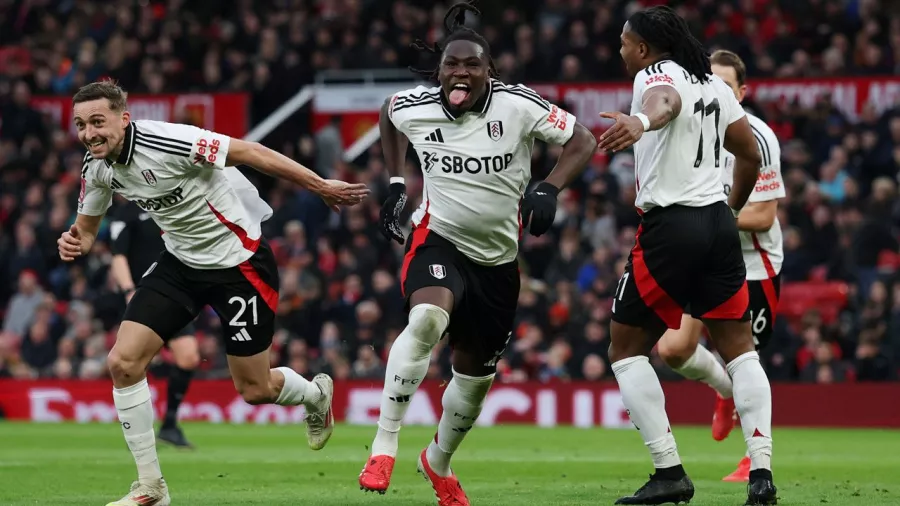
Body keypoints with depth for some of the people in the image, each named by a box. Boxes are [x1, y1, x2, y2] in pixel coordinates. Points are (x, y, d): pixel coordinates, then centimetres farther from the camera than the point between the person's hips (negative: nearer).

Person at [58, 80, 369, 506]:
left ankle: (316, 395, 41)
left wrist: (321, 187, -17)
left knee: (254, 390, 3)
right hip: (182, 260, 6)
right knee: (123, 362, -10)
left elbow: (249, 153, -22)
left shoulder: (165, 142, -29)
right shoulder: (97, 168, -6)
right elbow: (87, 227, 11)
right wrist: (73, 242, -15)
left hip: (239, 260, -6)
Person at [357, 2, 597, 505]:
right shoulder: (414, 108, -9)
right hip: (439, 239, -2)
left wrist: (548, 190, -26)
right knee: (427, 319, -35)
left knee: (476, 374, 14)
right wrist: (396, 184, 12)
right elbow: (388, 114, 16)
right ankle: (384, 448, -30)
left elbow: (583, 142, -11)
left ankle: (439, 463, 42)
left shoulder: (516, 105, -15)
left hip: (497, 257, 2)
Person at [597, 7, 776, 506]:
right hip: (719, 223, 7)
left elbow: (665, 103, -34)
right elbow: (751, 154, 21)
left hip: (669, 226, -7)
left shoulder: (655, 75, -8)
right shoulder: (712, 83, 15)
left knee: (626, 347, 5)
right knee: (739, 347, 11)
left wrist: (640, 122, -58)